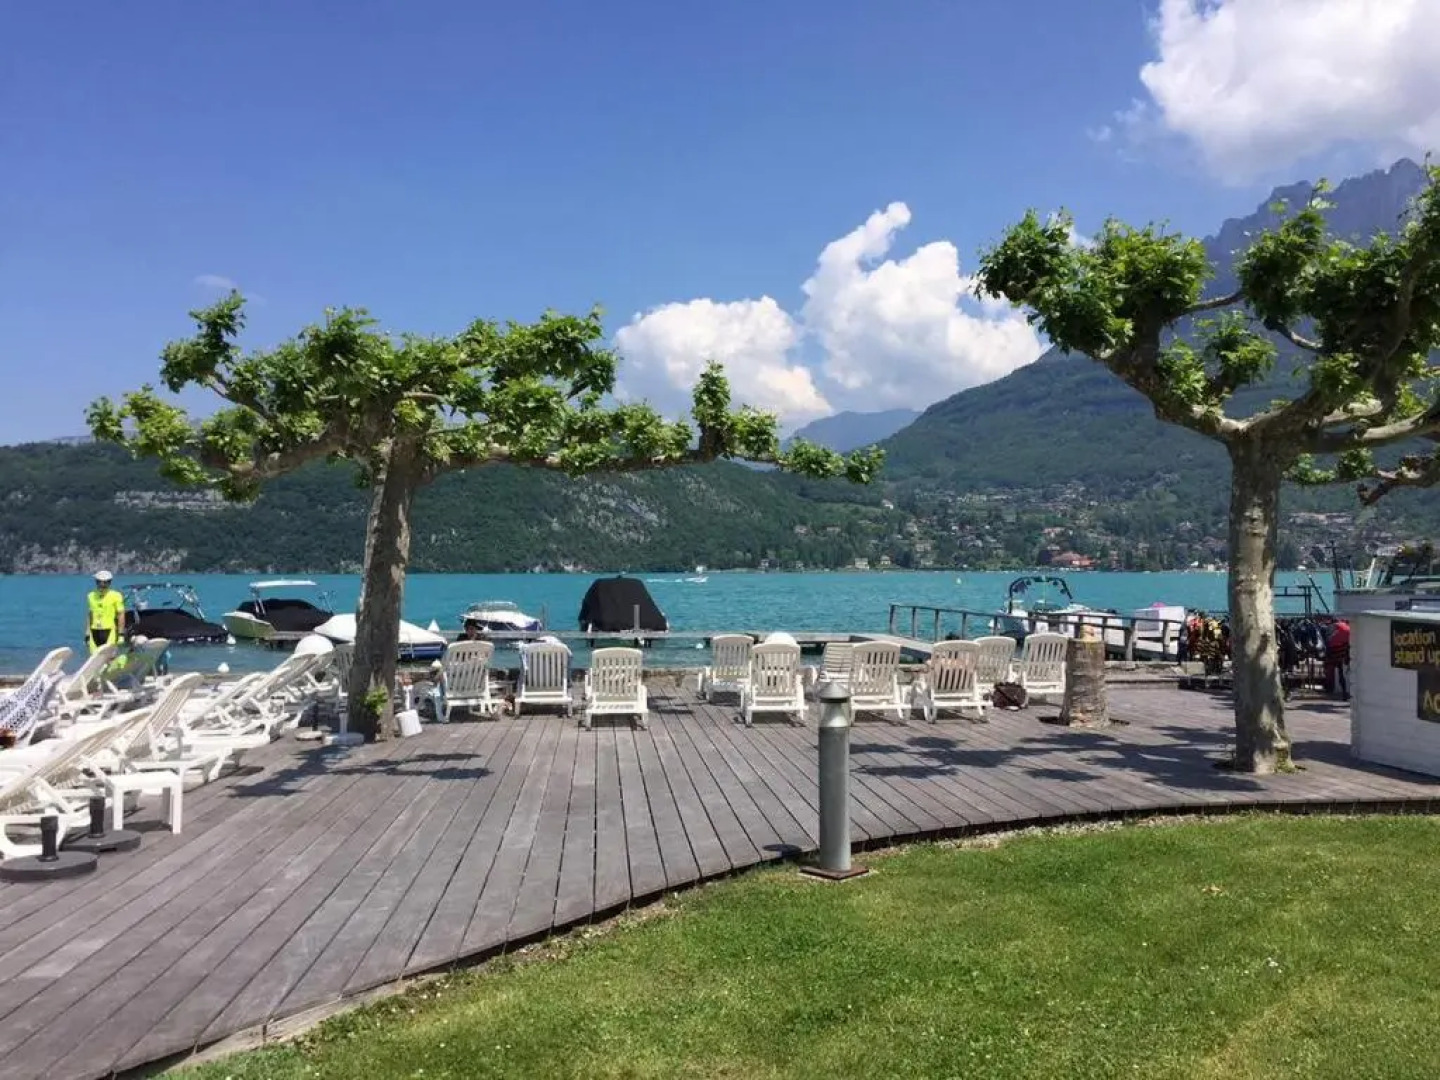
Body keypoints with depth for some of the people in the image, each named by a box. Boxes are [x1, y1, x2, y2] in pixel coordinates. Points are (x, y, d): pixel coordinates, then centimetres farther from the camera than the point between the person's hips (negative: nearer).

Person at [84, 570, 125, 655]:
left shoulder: (116, 596, -2)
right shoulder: (91, 596, 11)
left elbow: (121, 615, -3)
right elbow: (89, 615, 16)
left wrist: (120, 632, -7)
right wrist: (87, 632, 13)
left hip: (110, 631, -4)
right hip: (95, 631, 5)